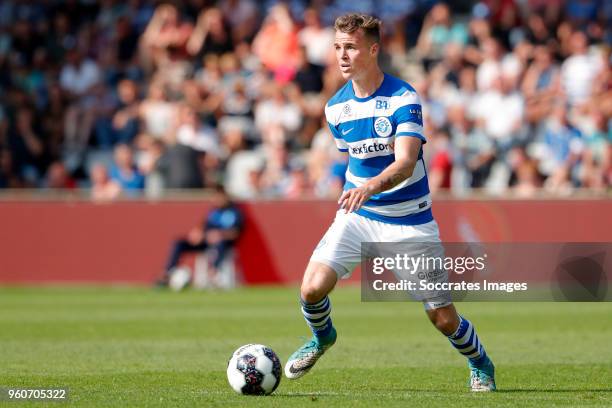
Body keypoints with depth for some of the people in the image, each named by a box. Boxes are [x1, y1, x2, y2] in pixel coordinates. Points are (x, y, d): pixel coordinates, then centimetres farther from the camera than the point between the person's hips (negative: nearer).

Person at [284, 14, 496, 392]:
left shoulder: (404, 98, -16)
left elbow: (405, 163, -29)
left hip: (410, 222, -3)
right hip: (357, 215, 3)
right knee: (312, 288, -19)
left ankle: (481, 365, 30)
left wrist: (371, 186, -47)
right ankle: (322, 336, 16)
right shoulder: (336, 106, 0)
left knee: (444, 319, -2)